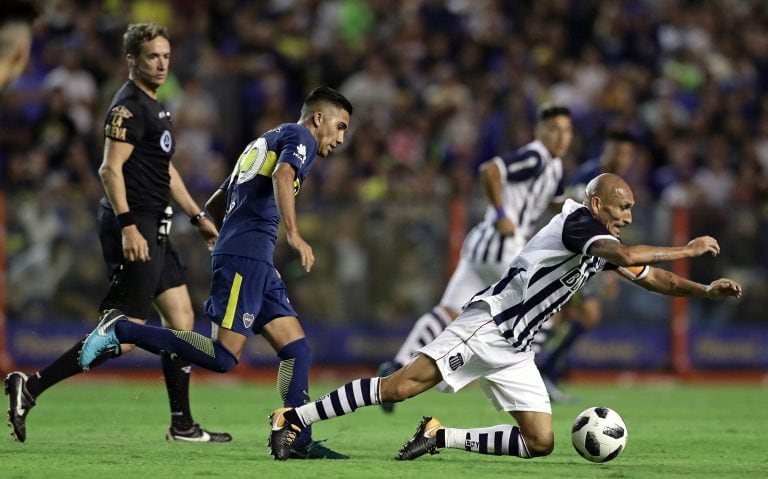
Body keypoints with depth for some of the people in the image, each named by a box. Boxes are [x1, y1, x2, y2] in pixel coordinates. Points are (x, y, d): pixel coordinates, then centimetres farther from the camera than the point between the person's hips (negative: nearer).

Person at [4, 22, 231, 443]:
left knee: (181, 319, 10)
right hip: (133, 227, -10)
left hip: (152, 229, 10)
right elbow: (110, 169, -21)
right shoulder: (129, 106, -13)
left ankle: (182, 425, 14)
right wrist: (127, 227, -27)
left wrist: (197, 216, 26)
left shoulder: (154, 107, 19)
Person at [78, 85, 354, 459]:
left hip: (258, 266, 10)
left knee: (297, 350, 5)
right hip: (246, 257, -10)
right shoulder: (300, 137, 3)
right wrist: (293, 234, -28)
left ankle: (298, 441, 0)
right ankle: (122, 331, -11)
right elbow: (282, 175, -21)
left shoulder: (262, 143, 29)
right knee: (223, 356, -16)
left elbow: (214, 206, 31)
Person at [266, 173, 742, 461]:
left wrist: (706, 289, 15)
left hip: (514, 350, 9)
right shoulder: (577, 220, -12)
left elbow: (654, 279, 27)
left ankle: (441, 437, 4)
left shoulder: (604, 244, 16)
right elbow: (627, 255, -29)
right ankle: (293, 418, -13)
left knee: (541, 442, -3)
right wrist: (688, 250, -21)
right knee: (401, 386, -19)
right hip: (487, 325, -9)